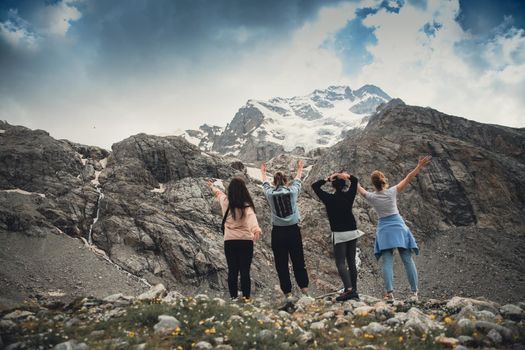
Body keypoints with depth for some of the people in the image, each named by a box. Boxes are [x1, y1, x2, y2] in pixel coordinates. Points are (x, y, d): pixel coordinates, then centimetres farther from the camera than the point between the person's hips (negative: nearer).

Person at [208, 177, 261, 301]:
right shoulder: (247, 206, -9)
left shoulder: (225, 201, 1)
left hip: (230, 241, 3)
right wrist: (256, 230, -48)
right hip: (246, 241, -2)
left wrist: (212, 186, 45)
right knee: (245, 271, 4)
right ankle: (246, 298, 5)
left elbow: (218, 193, 24)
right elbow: (251, 218, -30)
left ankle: (233, 297, 13)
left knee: (232, 271, 9)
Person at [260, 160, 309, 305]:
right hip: (294, 230, 1)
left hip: (278, 232, -1)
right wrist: (299, 169, 40)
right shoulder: (292, 191, -2)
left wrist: (263, 172, 41)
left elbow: (265, 184, 21)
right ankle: (304, 289, 21)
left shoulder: (270, 193, -2)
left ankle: (288, 295, 3)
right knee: (298, 262, 12)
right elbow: (297, 180, 20)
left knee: (281, 265, 4)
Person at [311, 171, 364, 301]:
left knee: (341, 263, -5)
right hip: (352, 232, 5)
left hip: (339, 234, -4)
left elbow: (314, 185, -1)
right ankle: (354, 290, 12)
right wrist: (347, 175, -5)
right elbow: (355, 180, 15)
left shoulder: (329, 198, -10)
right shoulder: (349, 195, 0)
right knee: (351, 262, 9)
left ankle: (348, 289, -21)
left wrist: (327, 179, -9)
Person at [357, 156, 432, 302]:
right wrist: (419, 166, 3)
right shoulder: (392, 192, -7)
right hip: (398, 227, 0)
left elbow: (359, 188, 7)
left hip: (384, 229, 0)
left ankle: (389, 292, -15)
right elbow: (408, 178, -3)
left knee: (387, 262, -3)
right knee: (407, 260, 3)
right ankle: (414, 292, 3)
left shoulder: (371, 197, -6)